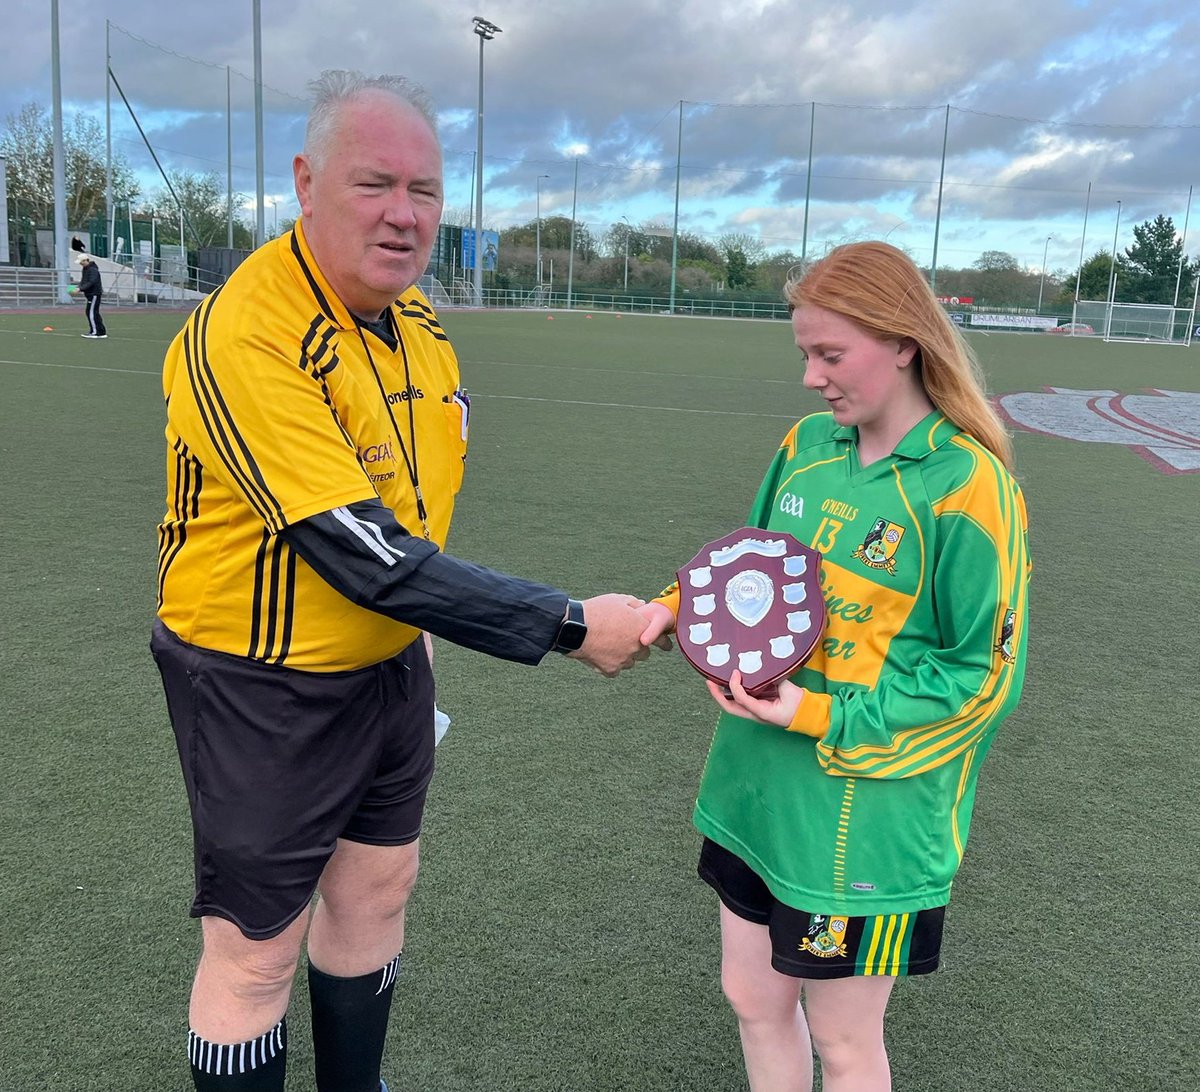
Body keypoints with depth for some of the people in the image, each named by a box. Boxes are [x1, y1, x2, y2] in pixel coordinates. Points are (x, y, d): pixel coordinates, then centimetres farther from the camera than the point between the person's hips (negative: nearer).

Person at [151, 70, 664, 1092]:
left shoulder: (416, 315, 0)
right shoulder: (243, 337, -27)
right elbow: (367, 559, -31)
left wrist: (410, 623, 14)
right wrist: (570, 625, -28)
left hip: (390, 665, 8)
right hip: (263, 689, -8)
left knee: (375, 892, 21)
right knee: (257, 952, 7)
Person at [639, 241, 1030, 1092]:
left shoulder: (968, 486, -16)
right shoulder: (809, 443, 2)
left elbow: (983, 677, -13)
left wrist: (823, 719, -20)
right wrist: (677, 607, -6)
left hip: (867, 821, -6)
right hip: (758, 791, 6)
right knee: (753, 998, 21)